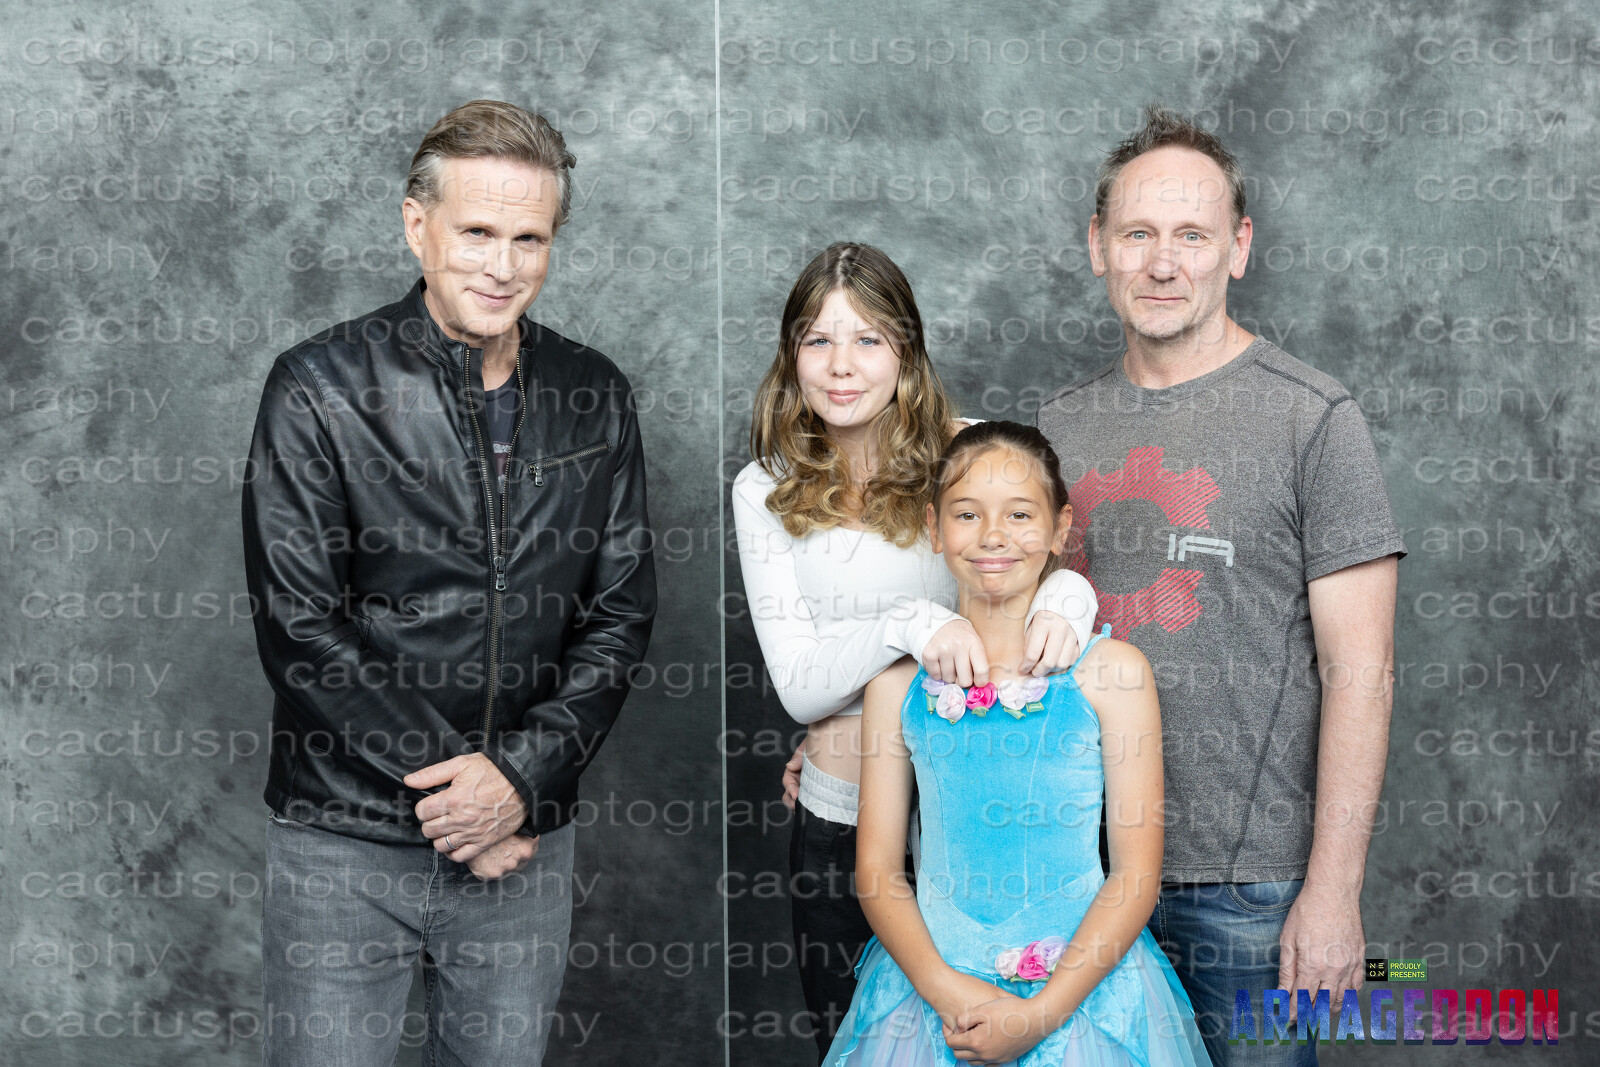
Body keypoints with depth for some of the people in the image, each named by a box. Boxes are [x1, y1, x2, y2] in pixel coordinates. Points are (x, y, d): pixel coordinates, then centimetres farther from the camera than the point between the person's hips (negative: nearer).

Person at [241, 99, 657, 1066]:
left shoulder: (594, 398, 4)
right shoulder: (320, 389, -6)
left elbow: (622, 613, 4)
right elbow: (299, 627, -10)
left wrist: (521, 775, -10)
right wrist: (448, 789, -13)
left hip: (526, 839, 3)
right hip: (345, 841, -3)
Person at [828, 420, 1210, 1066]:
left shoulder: (1112, 671, -4)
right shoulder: (899, 680, 2)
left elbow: (1138, 874, -4)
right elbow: (876, 870, 4)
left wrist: (1043, 1012, -12)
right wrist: (943, 987, -12)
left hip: (1084, 987, -1)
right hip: (929, 983, 2)